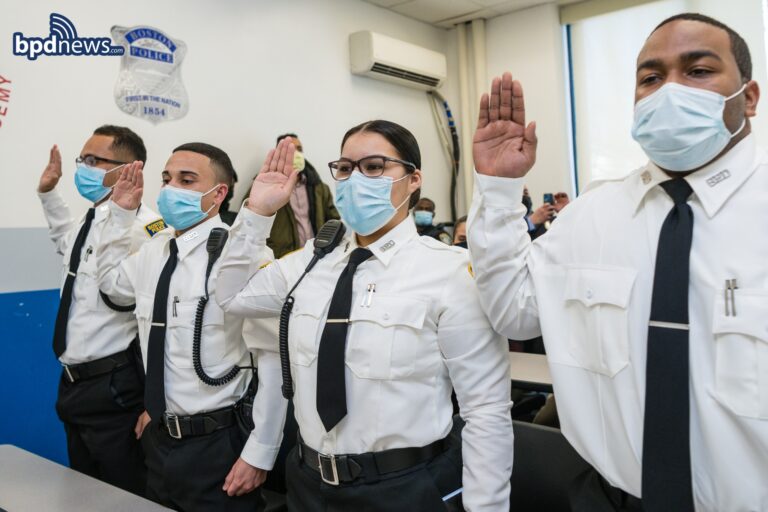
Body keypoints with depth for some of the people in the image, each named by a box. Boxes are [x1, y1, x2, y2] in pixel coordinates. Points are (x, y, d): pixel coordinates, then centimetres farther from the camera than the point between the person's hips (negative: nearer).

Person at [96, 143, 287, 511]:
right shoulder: (155, 250, 3)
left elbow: (273, 359, -19)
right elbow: (110, 283, 23)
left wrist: (259, 454, -15)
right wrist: (120, 212, 10)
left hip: (218, 446, -7)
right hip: (159, 439, 7)